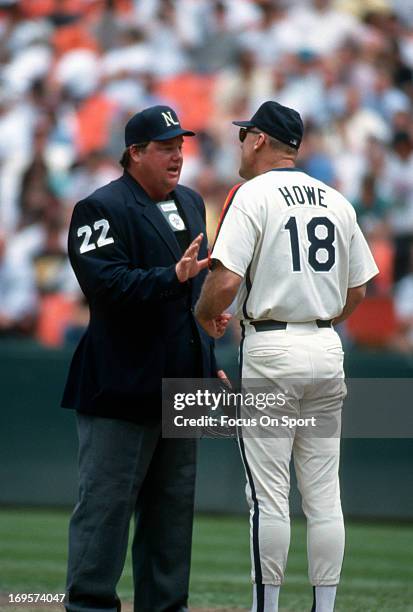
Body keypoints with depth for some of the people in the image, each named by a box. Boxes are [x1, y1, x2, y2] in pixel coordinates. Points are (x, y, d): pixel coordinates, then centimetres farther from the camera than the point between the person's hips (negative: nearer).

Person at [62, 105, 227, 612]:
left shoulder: (190, 204, 17)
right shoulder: (102, 208, -9)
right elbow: (107, 284, -22)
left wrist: (209, 362, 20)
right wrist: (173, 277, -32)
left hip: (180, 387, 8)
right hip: (123, 388, -8)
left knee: (173, 506, 12)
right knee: (105, 502, -6)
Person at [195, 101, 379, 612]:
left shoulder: (252, 195, -7)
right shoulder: (337, 202, 11)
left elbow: (225, 282, -16)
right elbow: (356, 292, 13)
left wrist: (204, 316, 3)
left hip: (271, 352, -6)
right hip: (327, 349, 6)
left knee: (268, 493, -2)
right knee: (323, 493, 7)